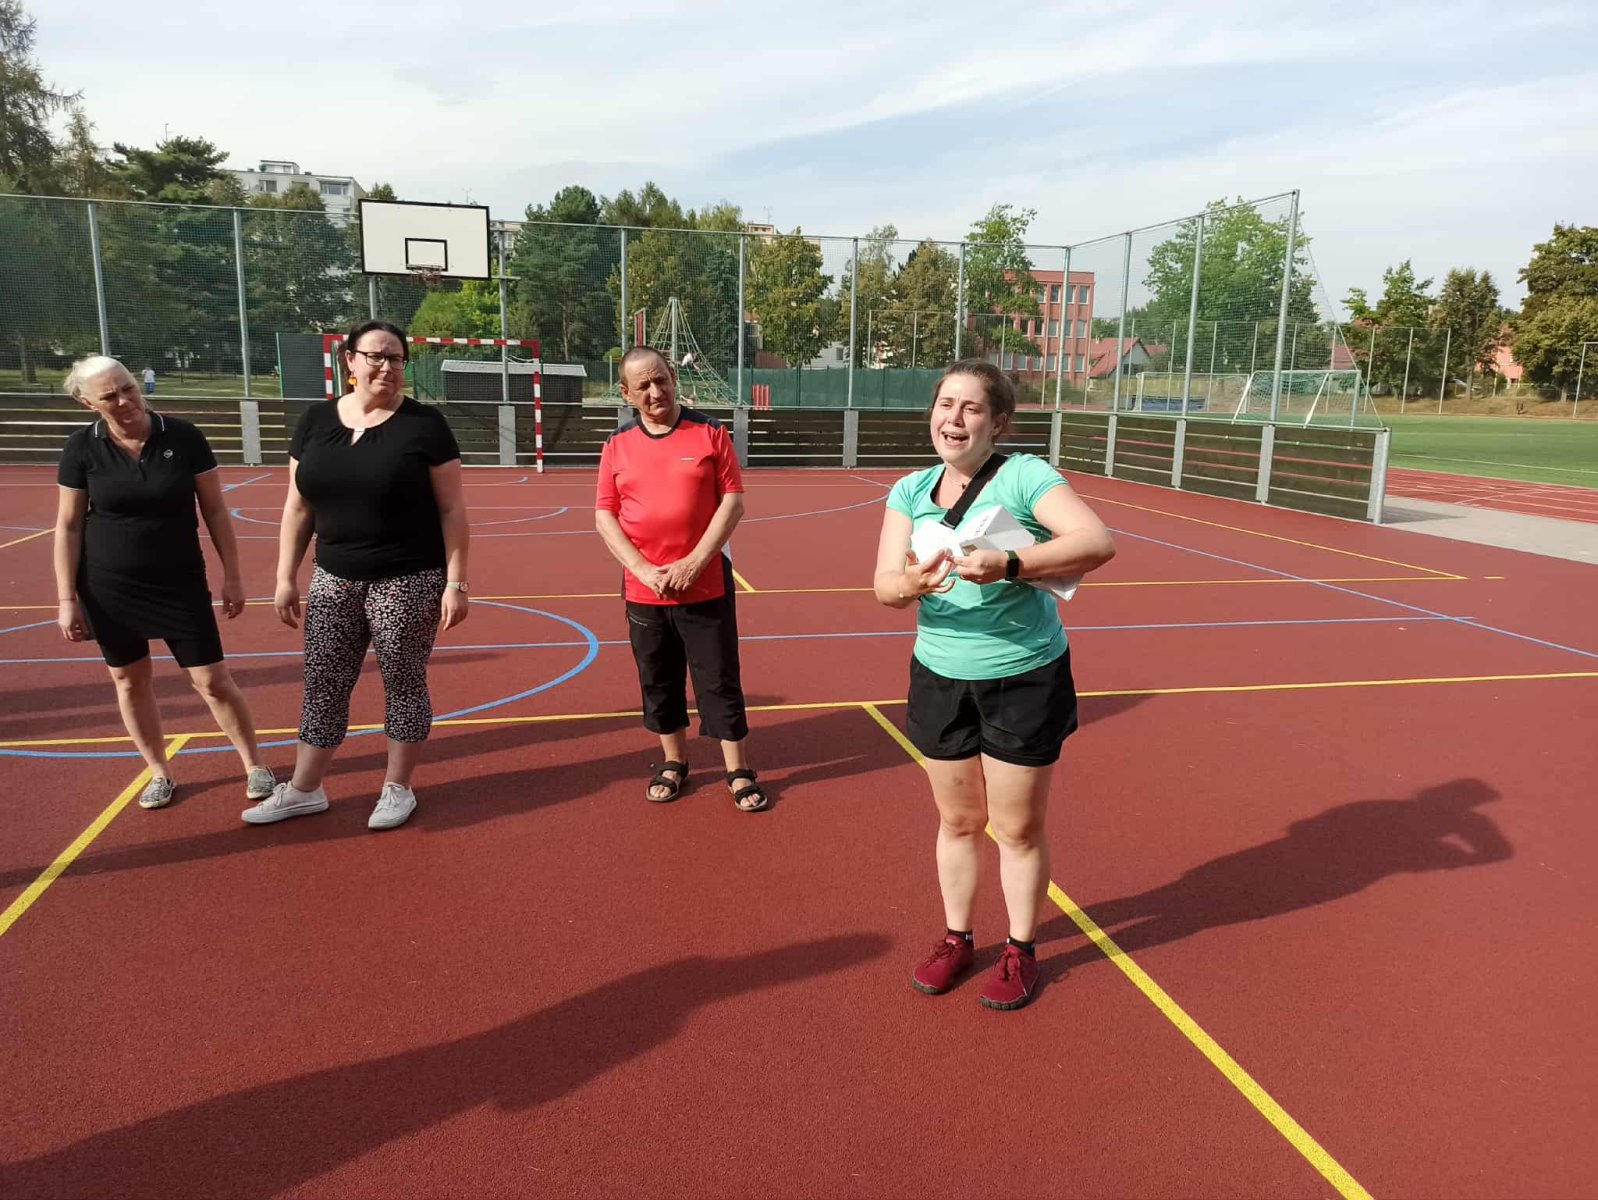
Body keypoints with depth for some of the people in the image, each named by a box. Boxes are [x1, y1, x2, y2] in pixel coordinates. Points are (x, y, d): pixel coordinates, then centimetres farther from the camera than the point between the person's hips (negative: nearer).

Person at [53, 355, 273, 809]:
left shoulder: (183, 437, -9)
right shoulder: (81, 449, -7)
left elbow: (215, 511, -2)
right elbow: (68, 527, -1)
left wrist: (232, 575, -2)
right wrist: (67, 599, -4)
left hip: (180, 583, -1)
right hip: (107, 587, 2)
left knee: (213, 680, 0)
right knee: (130, 679, 12)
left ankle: (254, 766, 18)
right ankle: (159, 773, 30)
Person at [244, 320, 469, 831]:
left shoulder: (425, 424, -7)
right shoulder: (316, 420, 4)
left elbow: (452, 510, -7)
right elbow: (298, 507, 9)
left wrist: (455, 583, -11)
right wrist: (286, 577, 6)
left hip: (408, 582, -4)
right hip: (334, 580, 4)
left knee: (404, 684, 7)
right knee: (322, 686, 11)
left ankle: (398, 788, 24)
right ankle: (303, 790, 27)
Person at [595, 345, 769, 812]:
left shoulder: (710, 433, -3)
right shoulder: (617, 445, 4)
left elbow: (733, 501, -5)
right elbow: (604, 516, 3)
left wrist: (693, 563, -14)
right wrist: (644, 570, -11)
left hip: (706, 586, -2)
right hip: (644, 591, 3)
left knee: (720, 680, 4)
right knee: (658, 681, 13)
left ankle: (738, 771, 17)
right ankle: (674, 762, 31)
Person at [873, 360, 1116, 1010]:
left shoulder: (1024, 476, -13)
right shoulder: (910, 491, 1)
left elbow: (1098, 542, -26)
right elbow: (883, 584, -8)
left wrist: (1009, 565, -39)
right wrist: (910, 584, -31)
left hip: (1025, 679, -4)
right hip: (940, 678, 4)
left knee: (1018, 829, 9)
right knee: (957, 820, 17)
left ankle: (1020, 950, 31)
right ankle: (956, 938, 36)